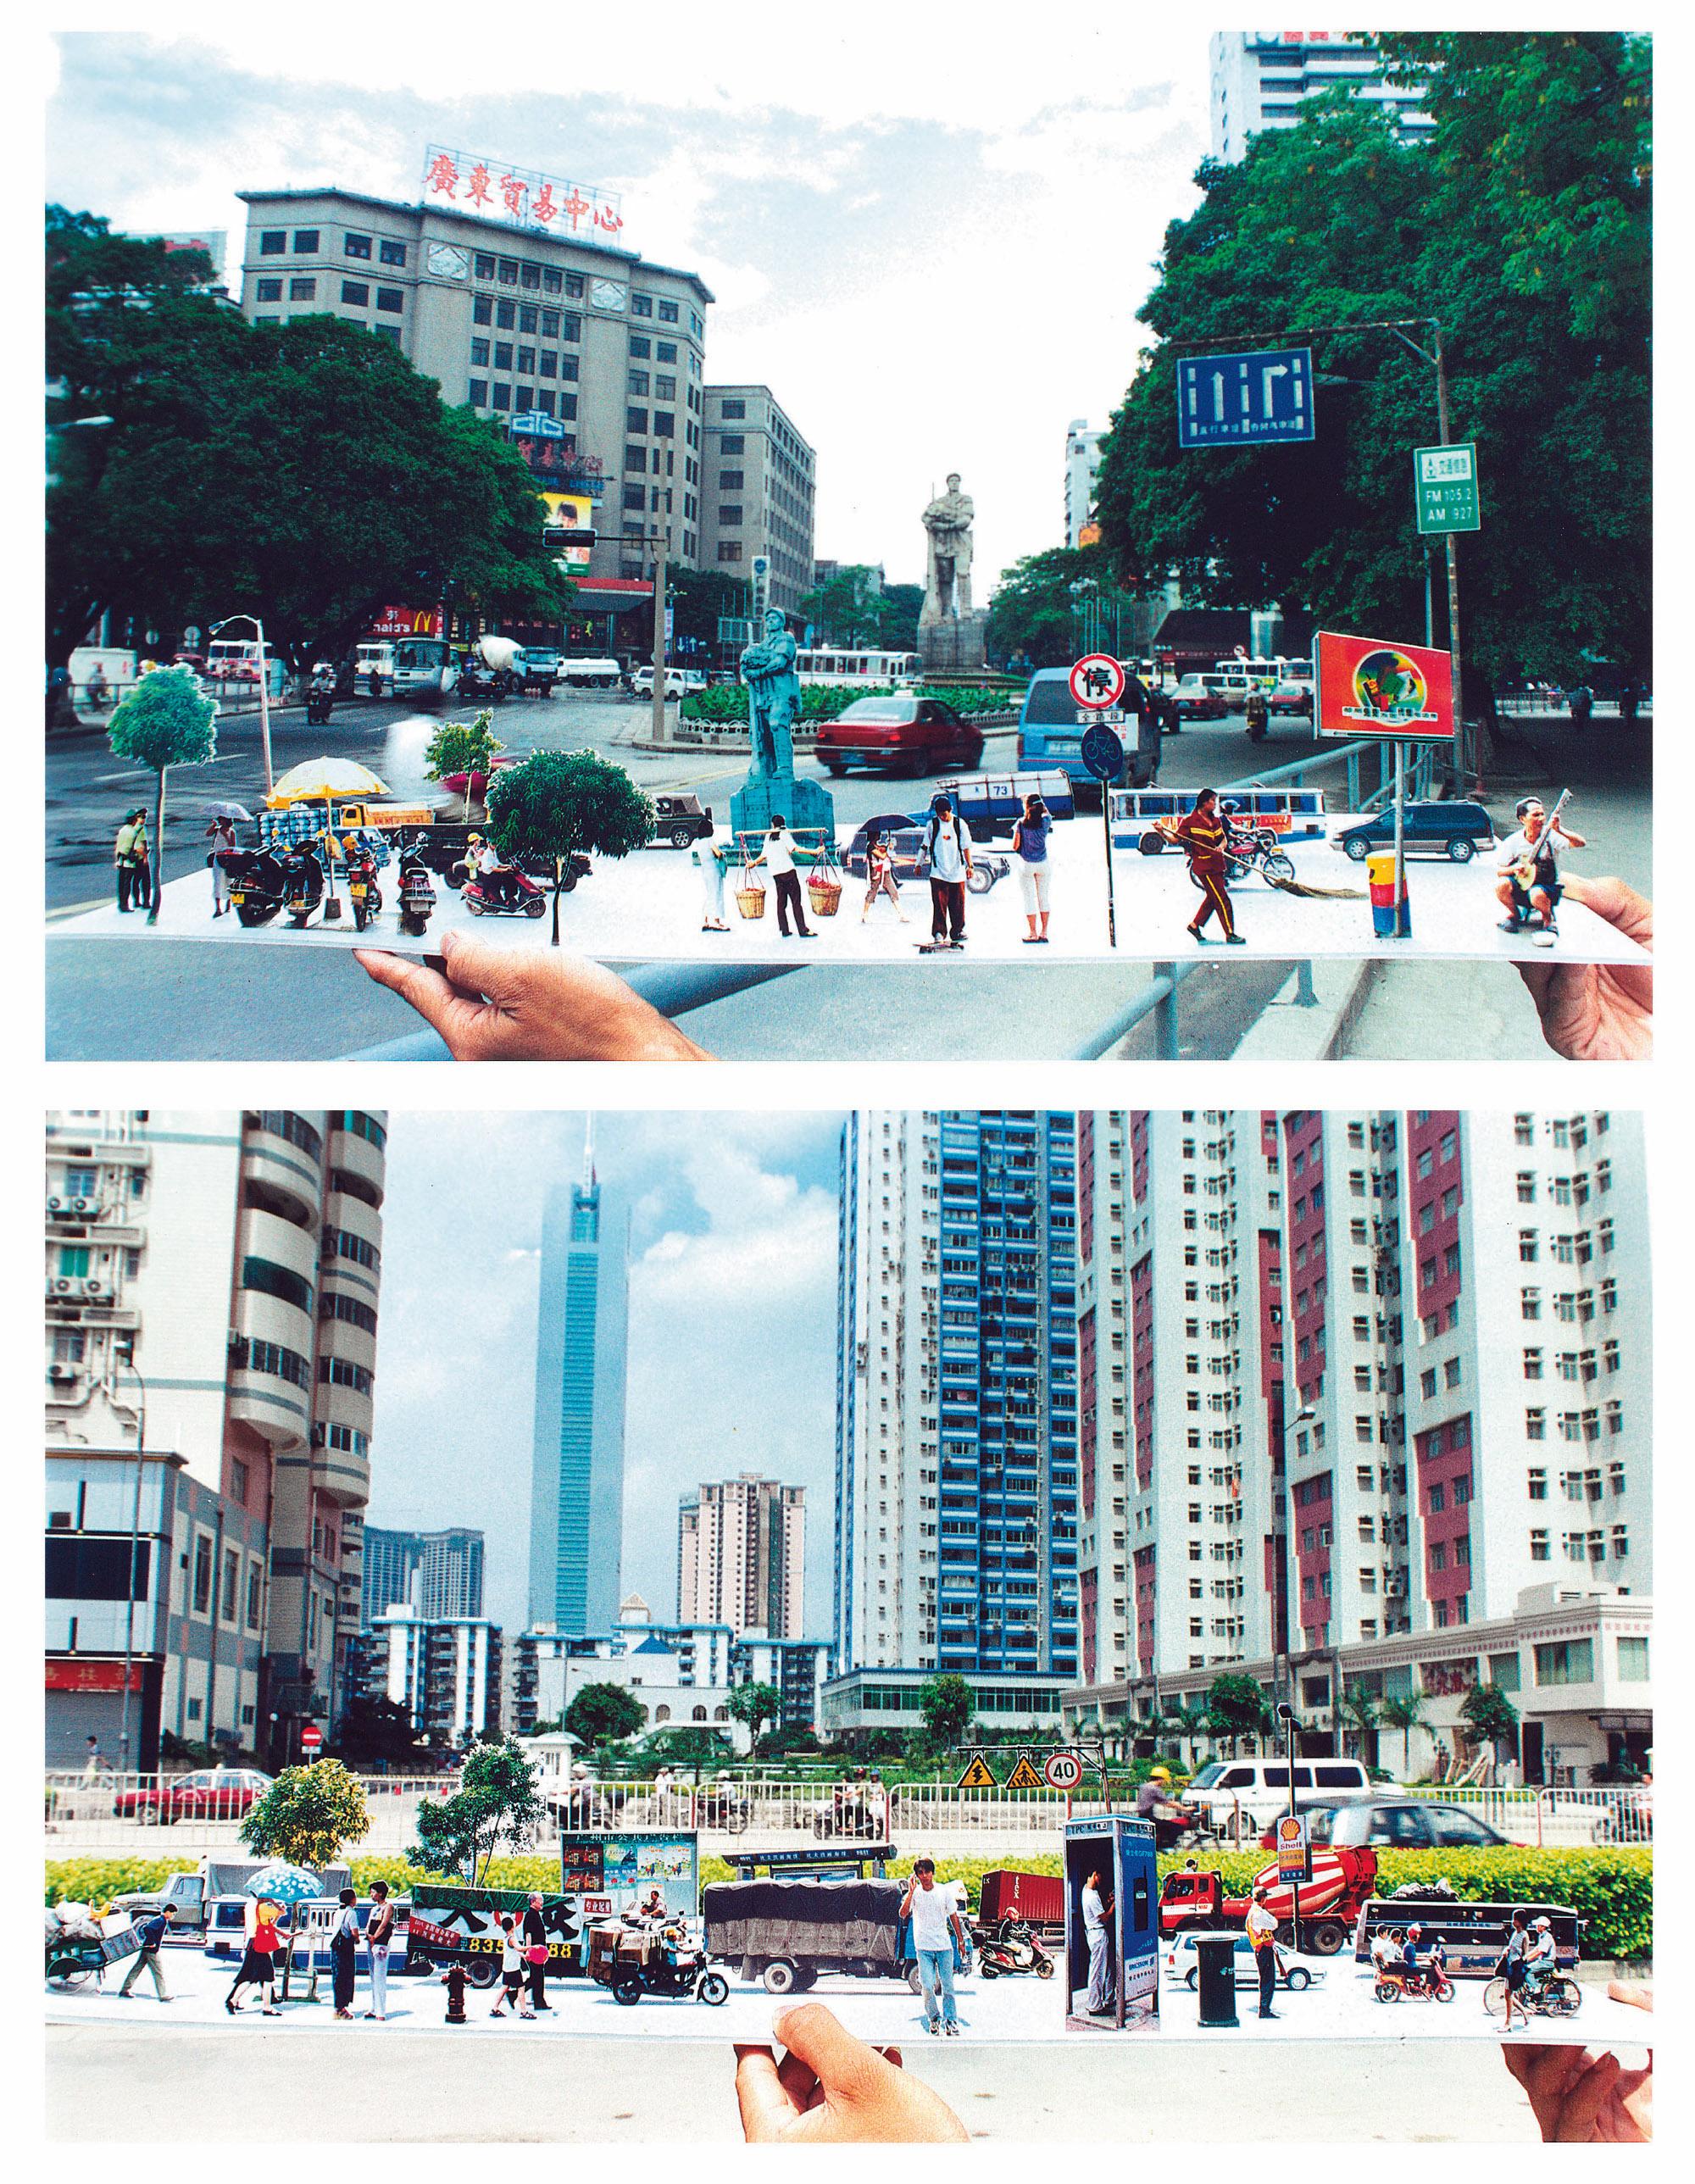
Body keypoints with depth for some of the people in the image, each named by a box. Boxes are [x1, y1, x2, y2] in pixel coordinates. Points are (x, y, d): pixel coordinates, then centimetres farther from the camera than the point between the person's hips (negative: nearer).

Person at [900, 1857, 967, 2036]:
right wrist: (911, 1892, -21)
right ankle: (932, 2018, 10)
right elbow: (903, 1914, -14)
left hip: (944, 1946, 1)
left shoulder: (944, 1892, 3)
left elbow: (954, 1917, 11)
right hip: (923, 1948, -1)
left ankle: (950, 2021, 12)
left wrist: (961, 1940, 10)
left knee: (947, 1986, 2)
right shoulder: (914, 1894, -1)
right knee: (928, 1986, -9)